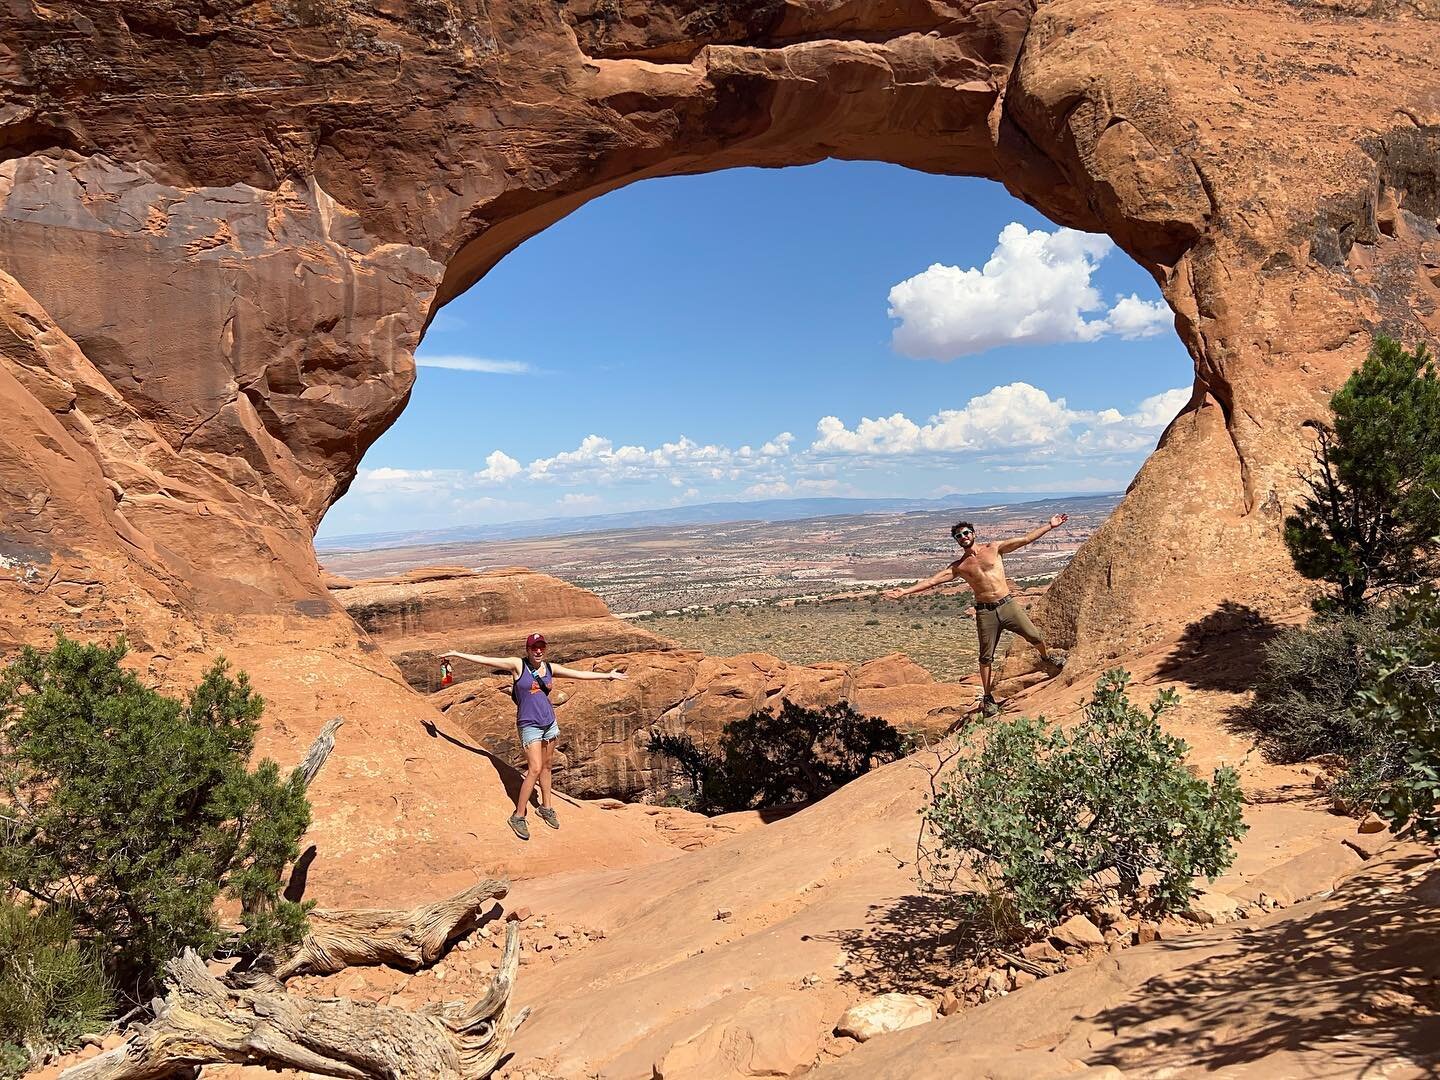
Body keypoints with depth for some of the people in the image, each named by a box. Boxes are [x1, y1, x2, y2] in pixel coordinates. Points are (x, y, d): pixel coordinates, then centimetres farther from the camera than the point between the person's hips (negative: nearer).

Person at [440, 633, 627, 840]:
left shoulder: (550, 668, 4)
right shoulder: (517, 665, -9)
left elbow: (580, 674, 13)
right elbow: (485, 660, -11)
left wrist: (608, 675, 18)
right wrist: (457, 654, -13)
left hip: (549, 723, 5)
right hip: (529, 725, -5)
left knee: (546, 766, 13)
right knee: (535, 769, -12)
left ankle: (546, 807, 28)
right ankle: (518, 816, -3)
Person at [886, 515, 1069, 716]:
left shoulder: (994, 548, 5)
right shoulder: (958, 566, 5)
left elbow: (1026, 539, 4)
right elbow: (932, 581, 0)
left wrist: (1050, 525, -1)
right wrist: (905, 591, -10)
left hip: (1008, 604, 0)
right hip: (985, 612, 0)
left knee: (1034, 636, 2)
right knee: (986, 657, 2)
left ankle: (1047, 655, 37)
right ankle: (988, 697, 13)